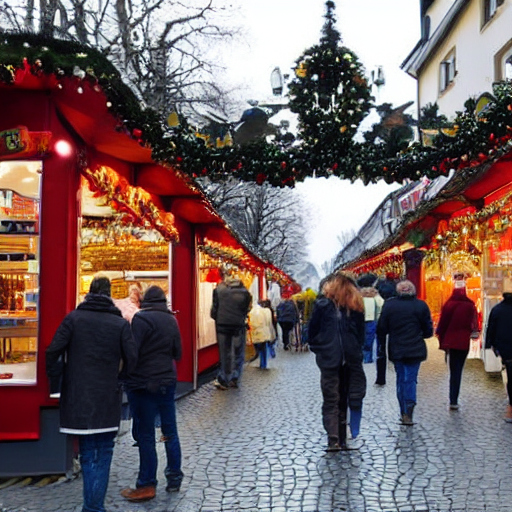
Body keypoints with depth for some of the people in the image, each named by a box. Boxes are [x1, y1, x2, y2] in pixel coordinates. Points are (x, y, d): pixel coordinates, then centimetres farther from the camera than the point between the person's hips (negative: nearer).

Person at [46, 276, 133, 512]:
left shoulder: (73, 318, -1)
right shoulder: (121, 324, -2)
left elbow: (53, 353, -7)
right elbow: (131, 360, -4)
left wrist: (54, 385, 3)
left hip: (77, 398, 1)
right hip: (108, 400, -1)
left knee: (87, 453, 13)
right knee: (103, 453, 9)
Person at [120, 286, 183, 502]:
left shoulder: (141, 319, -13)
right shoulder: (171, 320, 7)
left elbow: (132, 353, -18)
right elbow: (177, 354, 14)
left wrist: (125, 378, -7)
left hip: (143, 384, -6)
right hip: (167, 382, 6)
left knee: (145, 436, 2)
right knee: (170, 431, 14)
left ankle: (146, 486, 10)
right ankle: (174, 478, 23)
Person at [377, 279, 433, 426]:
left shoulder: (389, 304, -3)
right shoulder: (421, 305, -4)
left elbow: (381, 328, 0)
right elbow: (428, 330, 2)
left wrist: (382, 345, 13)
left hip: (396, 350, 1)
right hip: (415, 350, -1)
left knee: (400, 379, 14)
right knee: (411, 379, 1)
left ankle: (403, 412, 19)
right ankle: (408, 414, -9)